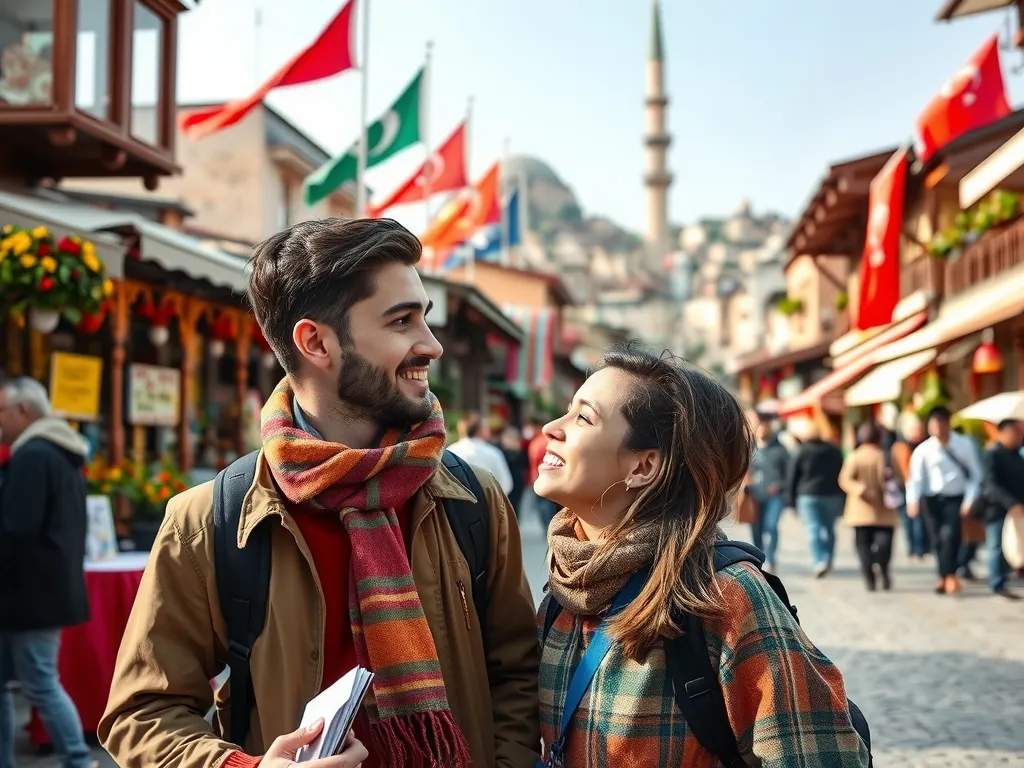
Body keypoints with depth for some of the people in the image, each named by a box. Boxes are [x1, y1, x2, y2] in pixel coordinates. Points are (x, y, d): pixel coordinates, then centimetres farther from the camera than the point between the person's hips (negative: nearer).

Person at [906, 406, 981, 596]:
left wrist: (970, 500, -9)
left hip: (955, 498, -1)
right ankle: (945, 577, 22)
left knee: (950, 534, -18)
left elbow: (975, 474, 0)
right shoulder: (923, 450, -7)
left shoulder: (965, 445, -6)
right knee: (937, 539, 7)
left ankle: (949, 576, -11)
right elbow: (916, 477, -13)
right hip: (932, 499, 1)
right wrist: (913, 501, -28)